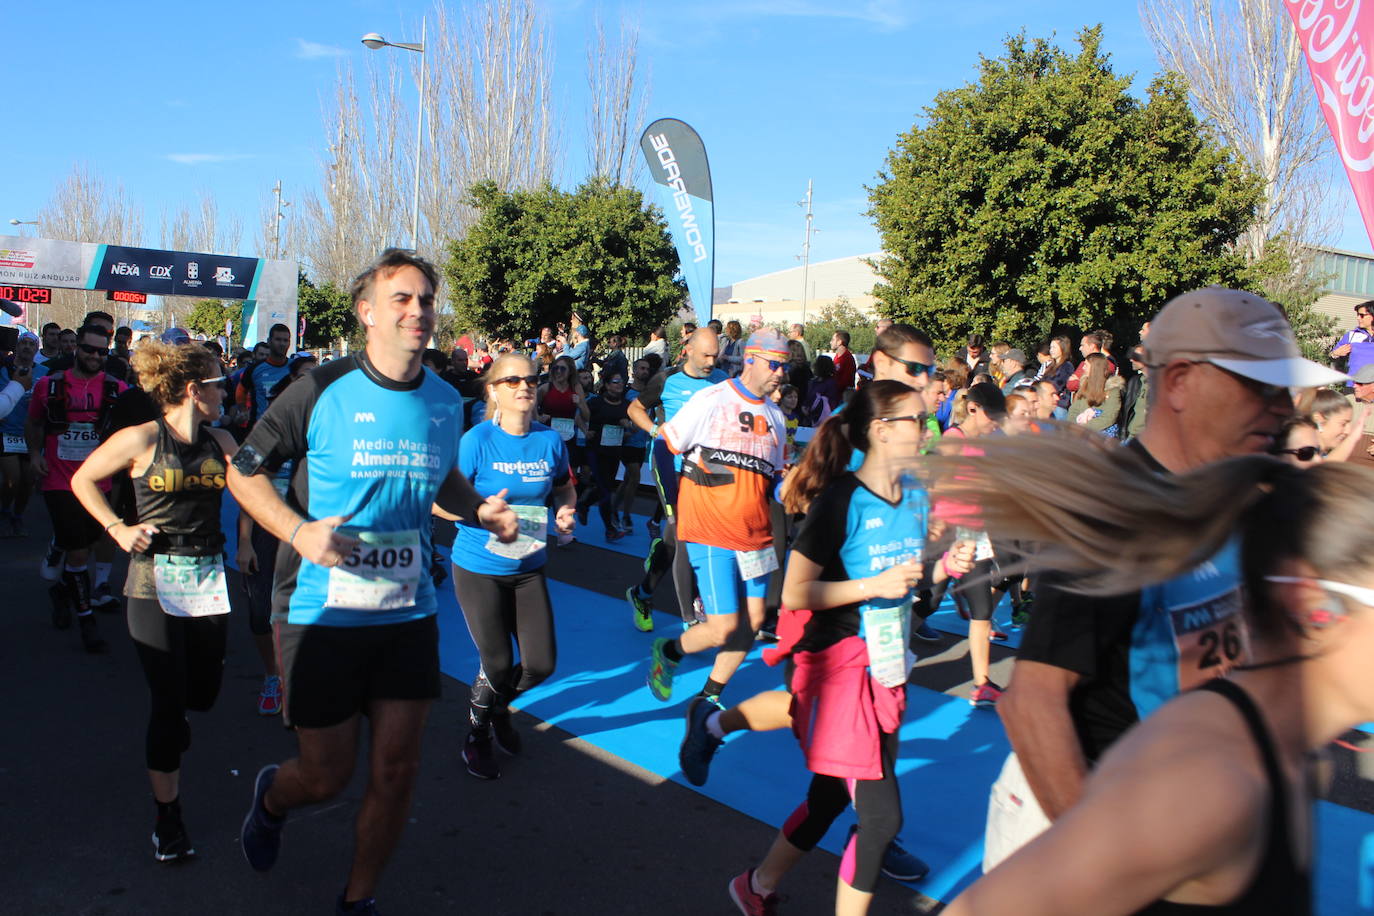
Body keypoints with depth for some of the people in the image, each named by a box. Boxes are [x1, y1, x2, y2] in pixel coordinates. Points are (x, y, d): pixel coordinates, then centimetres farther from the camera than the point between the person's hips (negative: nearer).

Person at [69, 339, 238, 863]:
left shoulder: (221, 442, 4)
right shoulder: (142, 440, -8)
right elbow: (82, 480, 4)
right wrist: (118, 529, -3)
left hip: (208, 578, 5)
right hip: (155, 579, -4)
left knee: (203, 693, 12)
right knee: (169, 701, -2)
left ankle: (168, 740, 49)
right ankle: (167, 816, 13)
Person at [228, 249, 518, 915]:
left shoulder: (446, 402, 3)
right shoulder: (323, 390, -10)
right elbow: (244, 470, -3)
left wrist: (480, 510, 0)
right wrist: (300, 531, -19)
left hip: (408, 612, 4)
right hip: (321, 612, -3)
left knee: (396, 771, 7)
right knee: (326, 775, 7)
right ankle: (270, 798, 45)